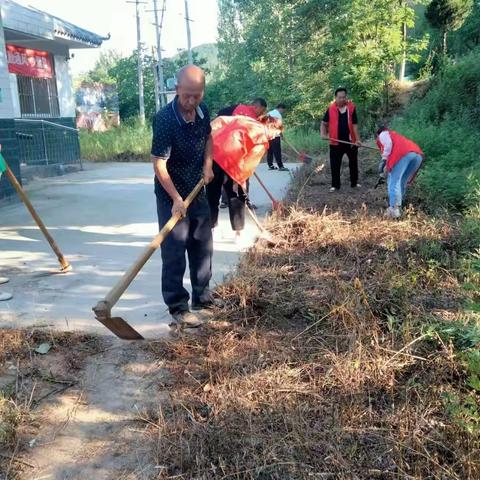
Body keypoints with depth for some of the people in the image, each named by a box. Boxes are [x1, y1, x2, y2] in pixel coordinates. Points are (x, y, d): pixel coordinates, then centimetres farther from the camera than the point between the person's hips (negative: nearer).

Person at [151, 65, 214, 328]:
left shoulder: (202, 111, -4)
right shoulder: (164, 119, -25)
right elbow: (159, 164, -23)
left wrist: (207, 164, 0)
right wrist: (176, 199, -25)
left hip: (198, 192, 7)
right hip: (171, 196, -7)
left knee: (203, 247, 15)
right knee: (174, 253, -2)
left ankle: (202, 297, 30)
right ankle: (178, 307, 10)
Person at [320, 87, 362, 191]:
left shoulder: (351, 108, -2)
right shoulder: (331, 109, -2)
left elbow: (354, 124, -3)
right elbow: (324, 123, 6)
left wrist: (357, 139, -10)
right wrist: (323, 134, -11)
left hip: (350, 141, 1)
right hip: (336, 142, -1)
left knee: (353, 163, 13)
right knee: (335, 164, 2)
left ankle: (354, 182, 29)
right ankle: (335, 185, 13)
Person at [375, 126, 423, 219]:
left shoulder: (383, 134, 24)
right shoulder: (396, 135, 45)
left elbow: (388, 144, 0)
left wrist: (383, 160, 0)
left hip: (404, 154, -7)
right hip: (418, 154, 8)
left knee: (394, 182, -6)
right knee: (403, 181, 19)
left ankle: (394, 210, -13)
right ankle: (398, 207, 20)